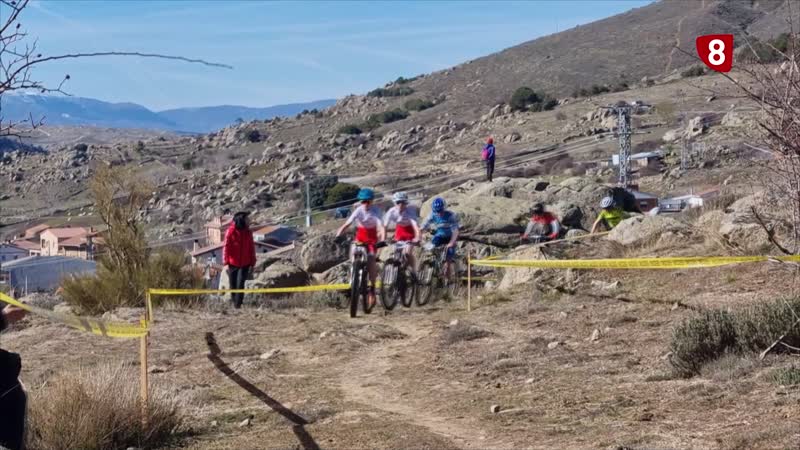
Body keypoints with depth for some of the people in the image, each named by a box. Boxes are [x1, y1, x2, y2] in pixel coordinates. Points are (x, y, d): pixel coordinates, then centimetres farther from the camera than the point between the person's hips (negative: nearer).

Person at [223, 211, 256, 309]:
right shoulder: (231, 232, -8)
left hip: (244, 264, 1)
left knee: (240, 284, -9)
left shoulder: (248, 232, 3)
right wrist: (226, 263, -15)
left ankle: (238, 304, -2)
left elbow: (252, 248, 6)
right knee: (233, 285, 10)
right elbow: (226, 247, -9)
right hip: (232, 264, -1)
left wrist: (252, 264, 3)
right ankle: (234, 301, 29)